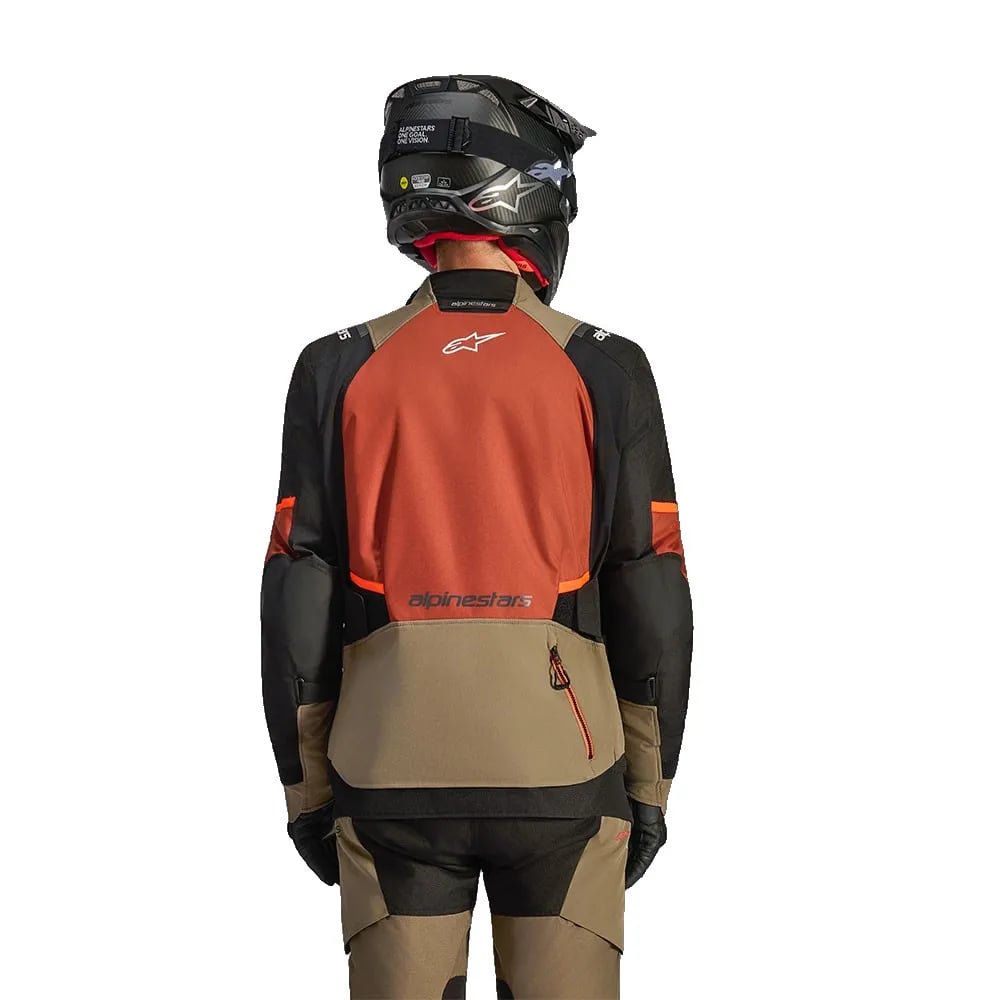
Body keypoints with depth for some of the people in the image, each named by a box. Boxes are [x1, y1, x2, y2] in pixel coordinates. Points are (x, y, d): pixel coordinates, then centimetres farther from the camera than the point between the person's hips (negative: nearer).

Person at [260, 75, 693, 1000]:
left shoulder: (341, 373, -2)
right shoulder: (604, 373, -5)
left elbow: (298, 601, -3)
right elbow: (652, 604, -4)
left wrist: (305, 787, 7)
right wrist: (651, 786, 7)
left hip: (395, 777, 1)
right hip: (559, 774, -1)